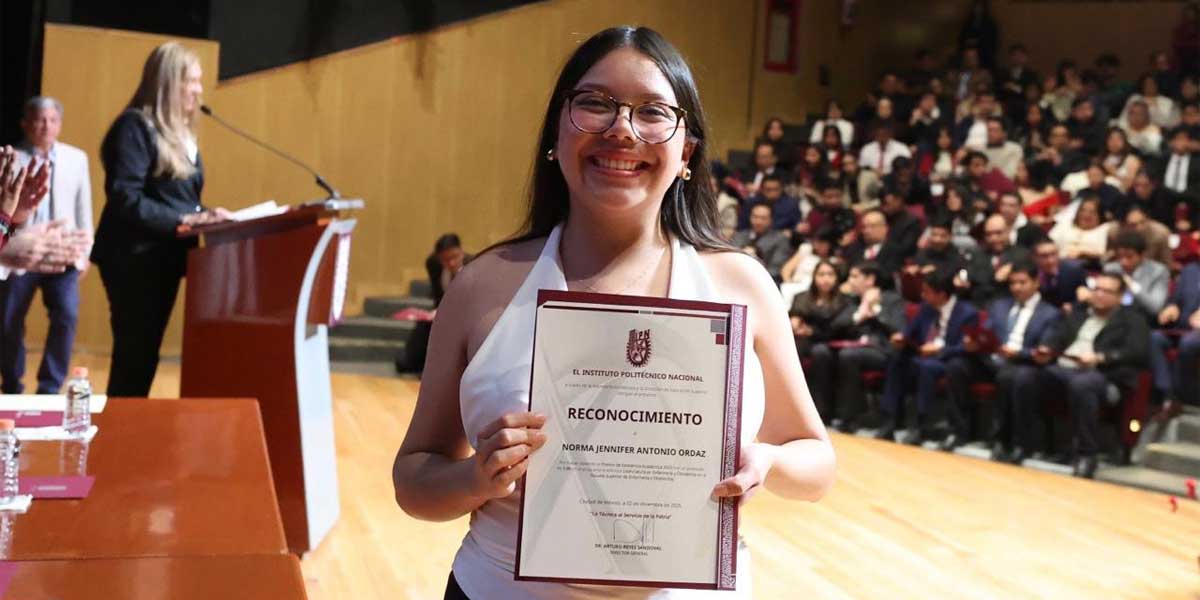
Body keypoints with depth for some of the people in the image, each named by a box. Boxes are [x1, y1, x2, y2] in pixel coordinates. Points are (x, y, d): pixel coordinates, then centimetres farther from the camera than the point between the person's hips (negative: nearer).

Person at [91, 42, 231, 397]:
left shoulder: (181, 132, 15)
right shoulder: (136, 126, -11)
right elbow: (124, 198, -21)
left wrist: (206, 217, -2)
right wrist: (184, 220, -25)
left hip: (165, 258, 8)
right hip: (135, 259, -8)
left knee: (146, 355, 11)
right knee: (133, 356, -4)